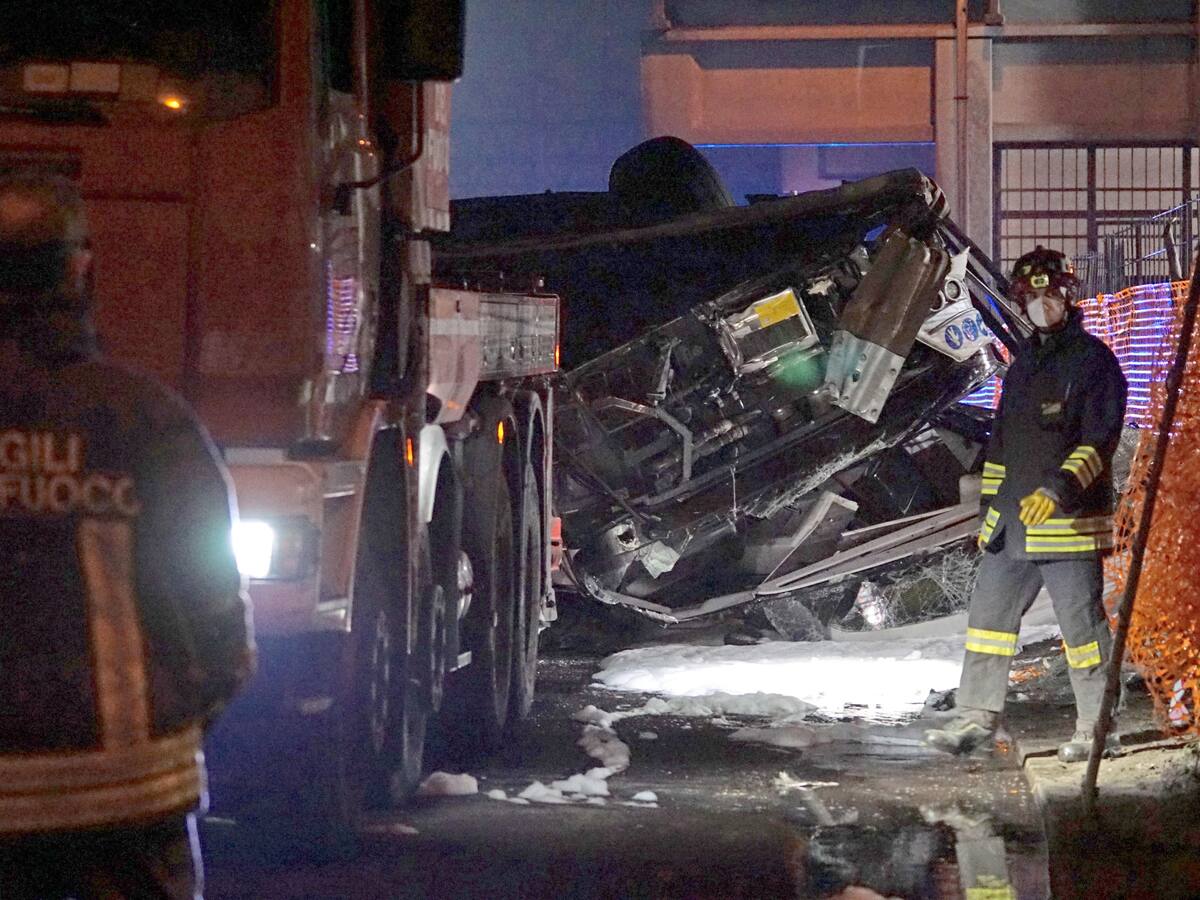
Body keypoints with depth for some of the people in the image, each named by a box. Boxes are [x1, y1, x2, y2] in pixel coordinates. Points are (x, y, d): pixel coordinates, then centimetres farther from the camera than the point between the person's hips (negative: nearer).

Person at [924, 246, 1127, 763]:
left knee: (1082, 624, -3)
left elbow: (1099, 440, -15)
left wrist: (1061, 486, -27)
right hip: (1012, 524, 8)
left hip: (1069, 522, -8)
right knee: (988, 614, 8)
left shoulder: (1092, 361, -6)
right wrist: (989, 510, 19)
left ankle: (1096, 729, 6)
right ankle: (977, 718, 15)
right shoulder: (1023, 368, 18)